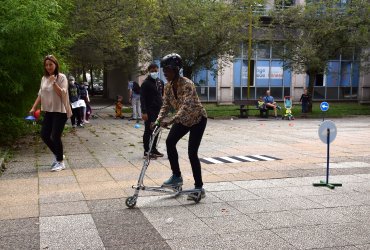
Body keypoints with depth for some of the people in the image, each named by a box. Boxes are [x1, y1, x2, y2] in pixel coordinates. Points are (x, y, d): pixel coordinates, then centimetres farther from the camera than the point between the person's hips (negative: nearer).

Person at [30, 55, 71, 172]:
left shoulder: (61, 77, -8)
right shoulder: (44, 78, 10)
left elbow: (62, 94, -17)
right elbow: (40, 94, 14)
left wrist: (54, 82, -25)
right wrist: (34, 107, 8)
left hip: (60, 111, -7)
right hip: (48, 111, 7)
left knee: (55, 136, -7)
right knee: (44, 135, 5)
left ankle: (60, 162, 9)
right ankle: (58, 155, 26)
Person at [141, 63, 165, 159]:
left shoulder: (160, 82, 12)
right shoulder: (145, 83, -7)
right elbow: (142, 98, -12)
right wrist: (144, 112, -19)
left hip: (158, 110, 6)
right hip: (149, 111, -6)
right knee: (148, 130, -2)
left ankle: (153, 149, 21)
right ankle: (146, 151, 4)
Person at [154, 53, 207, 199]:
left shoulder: (187, 84, -29)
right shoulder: (168, 87, -6)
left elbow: (186, 106, -40)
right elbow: (166, 106, -2)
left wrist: (170, 122, -51)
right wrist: (158, 121, -19)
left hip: (197, 119, -7)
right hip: (183, 120, 7)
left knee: (192, 152, -12)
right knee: (170, 142, -11)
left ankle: (199, 188, 0)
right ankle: (176, 176, 5)